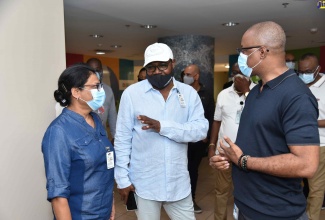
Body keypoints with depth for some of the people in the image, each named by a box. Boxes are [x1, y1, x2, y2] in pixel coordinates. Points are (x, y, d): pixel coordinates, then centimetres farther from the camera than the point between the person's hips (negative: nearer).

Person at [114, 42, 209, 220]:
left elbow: (201, 129, -11)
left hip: (179, 183, 2)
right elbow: (122, 138, -5)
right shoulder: (131, 93, -7)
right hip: (144, 184, -1)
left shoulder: (189, 93, -1)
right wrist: (122, 178, -4)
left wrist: (163, 126, -23)